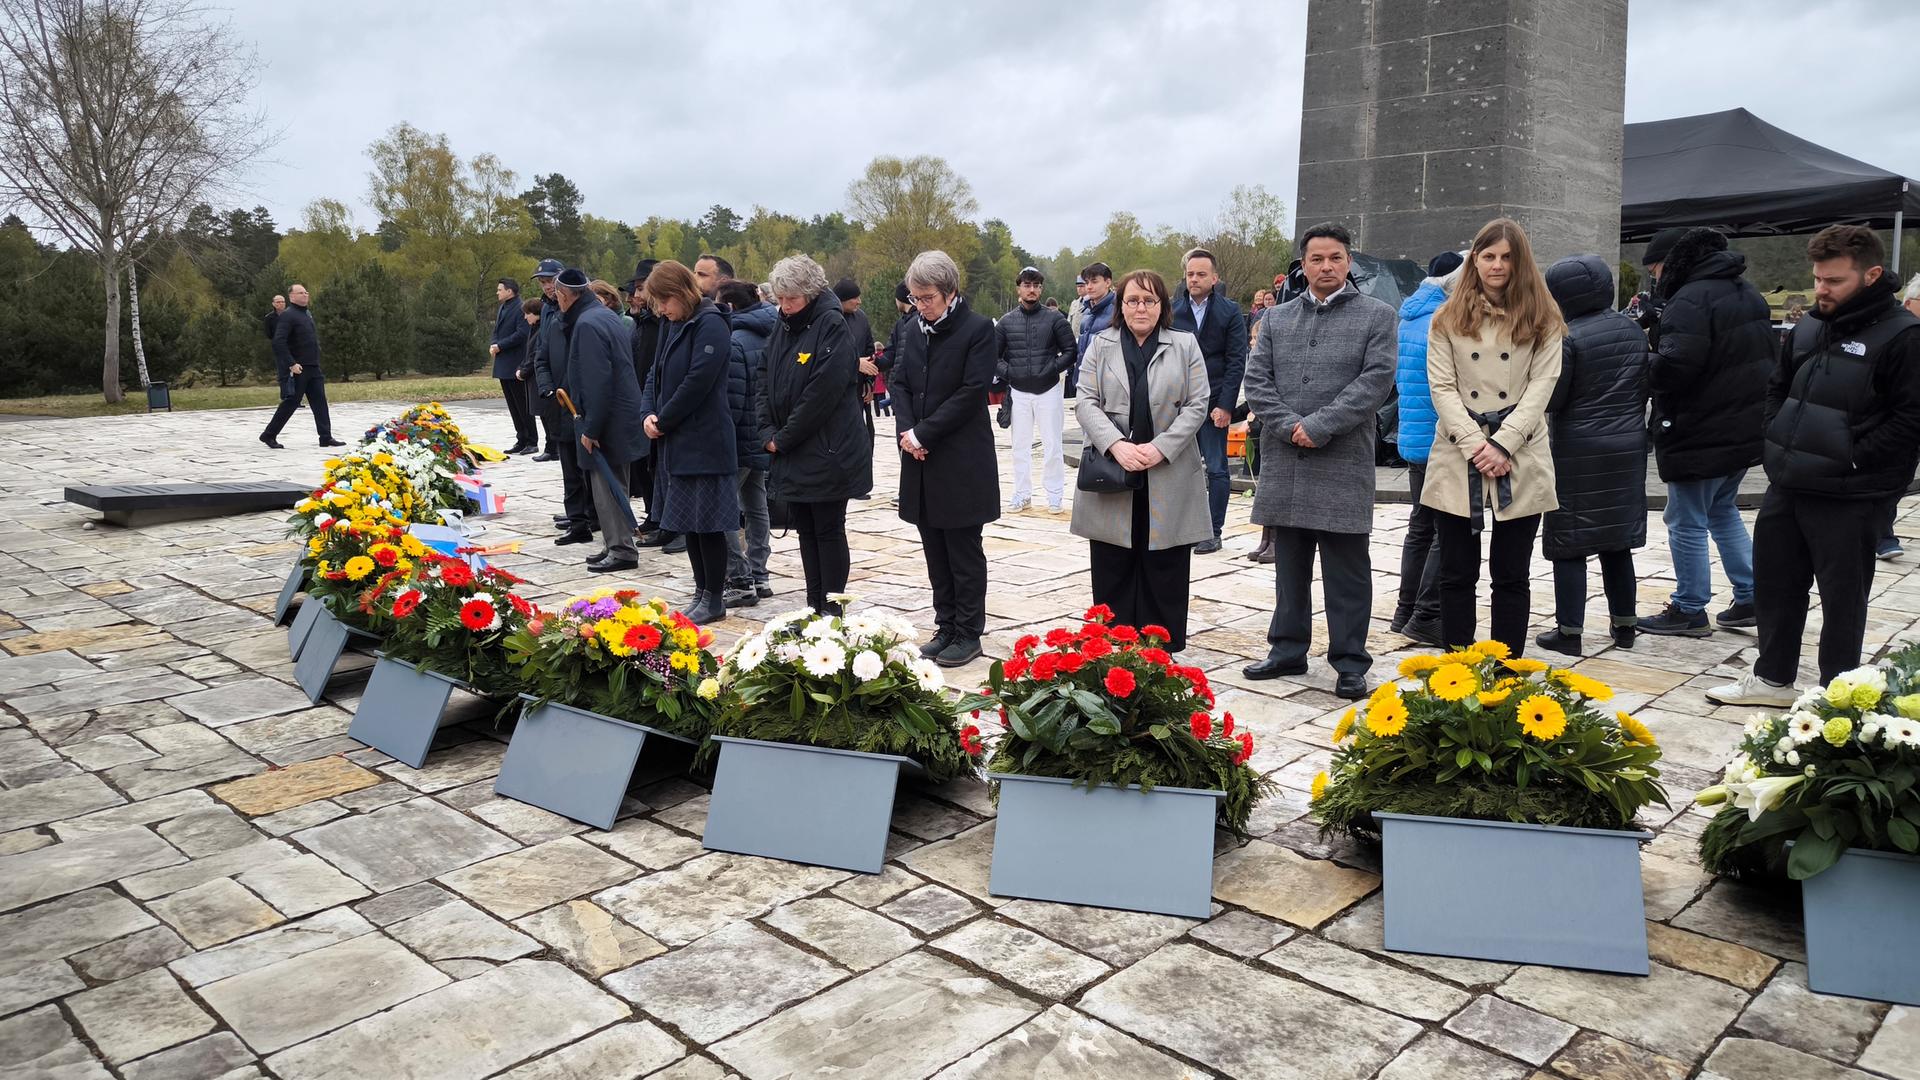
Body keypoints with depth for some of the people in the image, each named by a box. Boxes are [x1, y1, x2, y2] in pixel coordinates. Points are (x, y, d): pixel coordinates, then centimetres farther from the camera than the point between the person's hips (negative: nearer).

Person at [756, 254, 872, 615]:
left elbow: (822, 393, -19)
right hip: (790, 451, 7)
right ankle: (814, 606, 22)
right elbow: (764, 379, 12)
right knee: (805, 530, 13)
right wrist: (768, 431, -3)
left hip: (827, 452, -7)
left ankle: (831, 609, 10)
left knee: (828, 530, 1)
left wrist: (783, 439, -14)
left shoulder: (832, 326, -13)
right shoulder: (783, 325, 10)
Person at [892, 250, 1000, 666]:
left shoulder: (978, 329, -8)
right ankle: (946, 628, 22)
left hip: (962, 463, -6)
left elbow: (971, 392, -15)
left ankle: (968, 634, 12)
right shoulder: (916, 331, 11)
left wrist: (923, 433, -15)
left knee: (964, 554, 2)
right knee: (936, 553, 12)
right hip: (923, 461, 6)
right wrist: (906, 430, -8)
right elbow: (897, 382, 10)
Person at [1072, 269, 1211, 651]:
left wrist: (1160, 448, -12)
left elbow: (1197, 405, 1)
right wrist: (1116, 445, -15)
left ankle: (1163, 654, 12)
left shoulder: (1185, 346, 7)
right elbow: (1086, 402, 1)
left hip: (1169, 478, -1)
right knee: (1112, 571, 5)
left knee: (1164, 571, 4)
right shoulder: (1100, 345, 9)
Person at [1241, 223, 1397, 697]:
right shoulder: (1276, 318, 13)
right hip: (1284, 461, 4)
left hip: (1344, 463, -3)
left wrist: (1319, 425, -15)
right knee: (1289, 564, 13)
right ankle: (1288, 649, 24)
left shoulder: (1377, 316, 4)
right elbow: (1257, 379, 6)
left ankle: (1350, 663, 9)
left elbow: (1376, 379, -7)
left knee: (1347, 570, 1)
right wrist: (1288, 426, -9)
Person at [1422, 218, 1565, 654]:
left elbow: (1542, 385, -2)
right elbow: (1442, 387, 0)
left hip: (1520, 461, 0)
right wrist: (1475, 444, -13)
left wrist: (1502, 445, -14)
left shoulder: (1542, 320, 7)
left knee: (1511, 577, 5)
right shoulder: (1449, 319, 8)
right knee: (1456, 574, 5)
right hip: (1458, 458, 1)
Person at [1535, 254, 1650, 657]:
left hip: (1577, 450, -7)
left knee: (1569, 545, 0)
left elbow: (1550, 398, -16)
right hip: (1628, 446, 7)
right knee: (1617, 540, 16)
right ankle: (1624, 624, 24)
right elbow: (1646, 385, 13)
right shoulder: (1633, 330, 6)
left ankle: (1569, 631, 2)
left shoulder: (1568, 337, -16)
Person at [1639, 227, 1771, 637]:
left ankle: (1690, 610, 10)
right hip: (1745, 429, 10)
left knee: (1687, 522, 2)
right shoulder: (1746, 293, 13)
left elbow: (1674, 366, -30)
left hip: (1702, 434, -10)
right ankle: (1750, 597, 25)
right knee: (1723, 510, 23)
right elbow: (1769, 356, 21)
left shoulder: (1690, 300, -20)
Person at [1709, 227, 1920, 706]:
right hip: (1786, 486, 7)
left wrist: (1852, 459, -18)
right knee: (1775, 581, 16)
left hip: (1847, 497, -7)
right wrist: (1780, 440, 8)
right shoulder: (1809, 328, 10)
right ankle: (1773, 679, 31)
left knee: (1843, 595, 5)